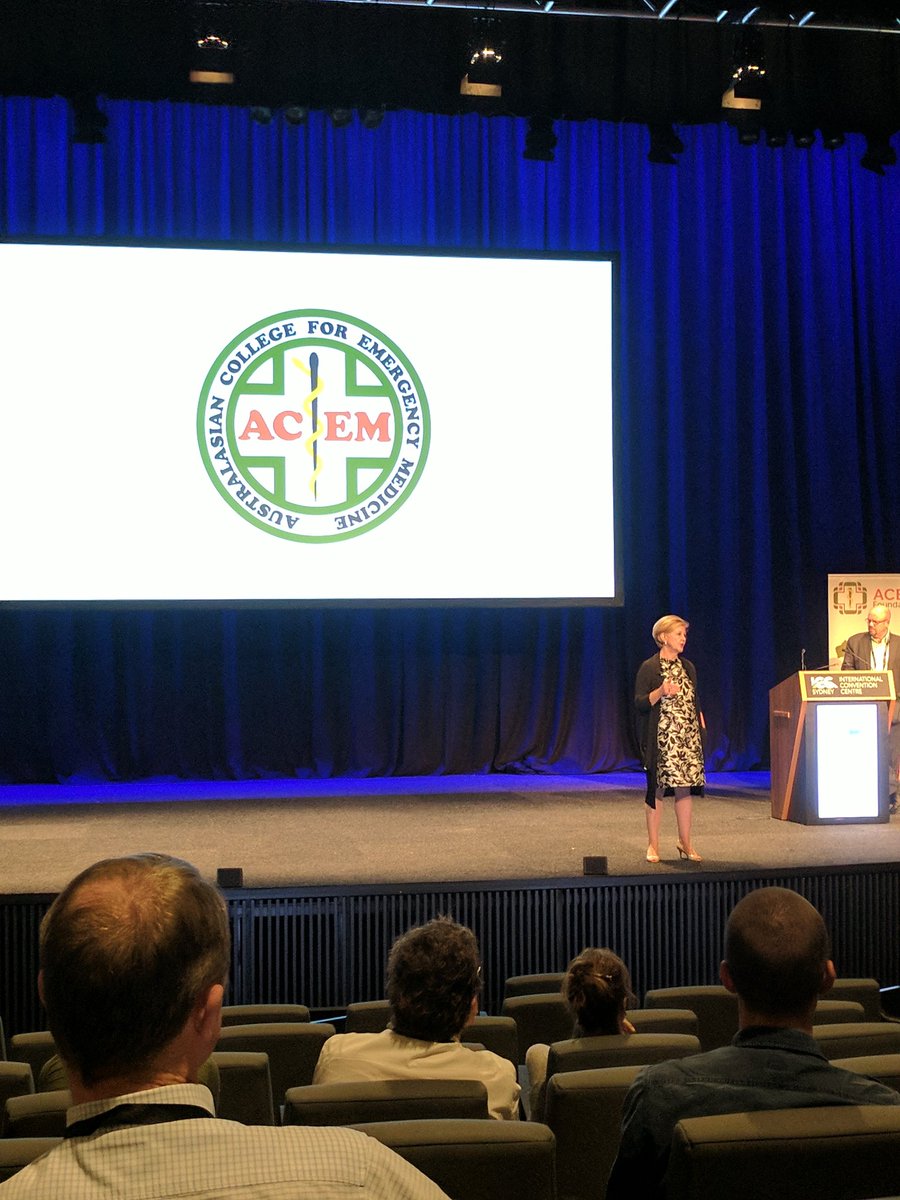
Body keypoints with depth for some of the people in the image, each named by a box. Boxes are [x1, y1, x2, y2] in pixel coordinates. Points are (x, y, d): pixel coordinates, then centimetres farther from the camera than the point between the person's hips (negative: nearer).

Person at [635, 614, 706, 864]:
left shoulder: (688, 667, 15)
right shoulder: (649, 668, -3)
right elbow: (639, 703, -7)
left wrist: (701, 729, 13)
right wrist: (661, 692, -22)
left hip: (688, 737, 5)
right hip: (661, 738, -5)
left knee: (685, 787, 2)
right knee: (657, 789, -1)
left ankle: (685, 843, 11)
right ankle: (653, 845, 7)